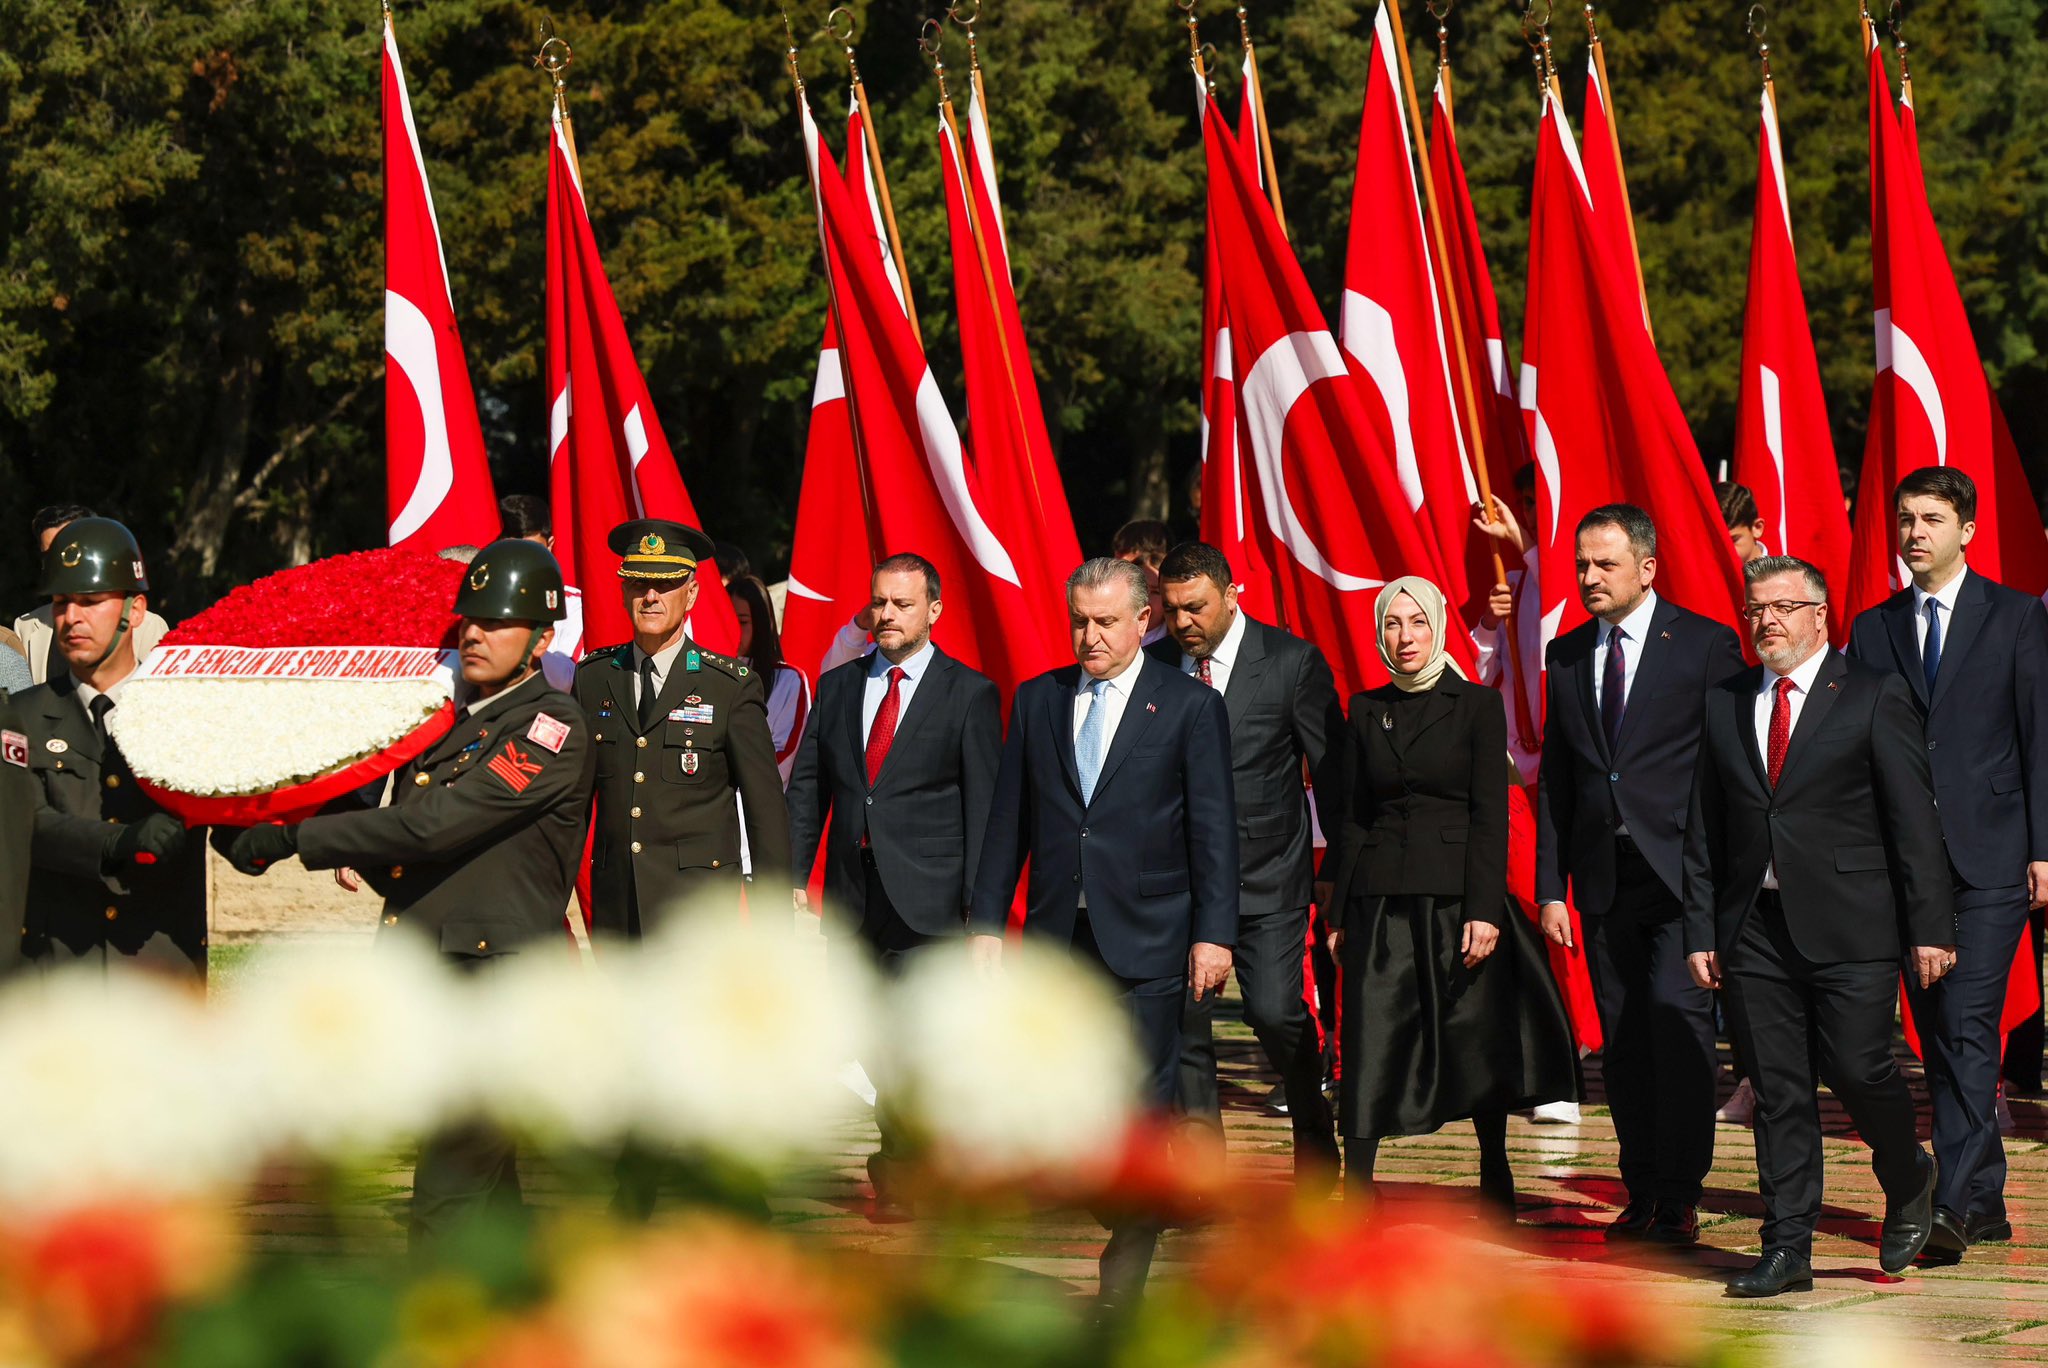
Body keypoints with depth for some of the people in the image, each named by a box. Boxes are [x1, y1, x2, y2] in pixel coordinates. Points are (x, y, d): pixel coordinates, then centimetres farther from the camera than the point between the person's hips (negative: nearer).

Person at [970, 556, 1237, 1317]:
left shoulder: (1190, 706, 0)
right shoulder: (1037, 700, 10)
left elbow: (1213, 827, -2)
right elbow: (1008, 820, 11)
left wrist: (1214, 933, -9)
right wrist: (986, 922, 6)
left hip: (1145, 940, -3)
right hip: (1055, 938, 3)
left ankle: (1124, 1282, 3)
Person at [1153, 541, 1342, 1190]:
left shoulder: (1292, 662, -4)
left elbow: (1332, 769, 1)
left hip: (1265, 875, -3)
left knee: (1276, 1011, -11)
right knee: (1182, 1022, 0)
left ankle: (1315, 1138, 16)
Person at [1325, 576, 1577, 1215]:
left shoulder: (1477, 705, 0)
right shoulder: (1367, 710, 10)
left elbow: (1491, 815, -5)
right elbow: (1352, 818, 11)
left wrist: (1484, 911, -13)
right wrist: (1338, 914, 7)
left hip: (1456, 895, -2)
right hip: (1381, 902, 2)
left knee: (1478, 1040, 6)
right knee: (1371, 1044, -4)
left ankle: (1496, 1184, 23)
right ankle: (1355, 1192, -1)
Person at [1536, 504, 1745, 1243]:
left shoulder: (1706, 645, -1)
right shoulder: (1567, 656, 13)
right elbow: (1554, 780, 15)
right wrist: (1551, 888, 10)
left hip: (1681, 873, -5)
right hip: (1604, 875, 5)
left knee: (1678, 1019, -12)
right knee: (1622, 1039, 5)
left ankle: (1680, 1198, -8)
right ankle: (1642, 1195, 12)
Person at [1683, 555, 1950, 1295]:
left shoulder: (1874, 695, 0)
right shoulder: (1724, 704, 12)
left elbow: (1914, 819, -3)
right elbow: (1704, 830, 13)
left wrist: (1931, 927, -8)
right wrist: (1701, 930, 6)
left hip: (1849, 926, -3)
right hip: (1756, 928, 4)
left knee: (1857, 1067, -6)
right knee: (1778, 1092, 3)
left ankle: (1907, 1183, 25)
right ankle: (1786, 1250, 9)